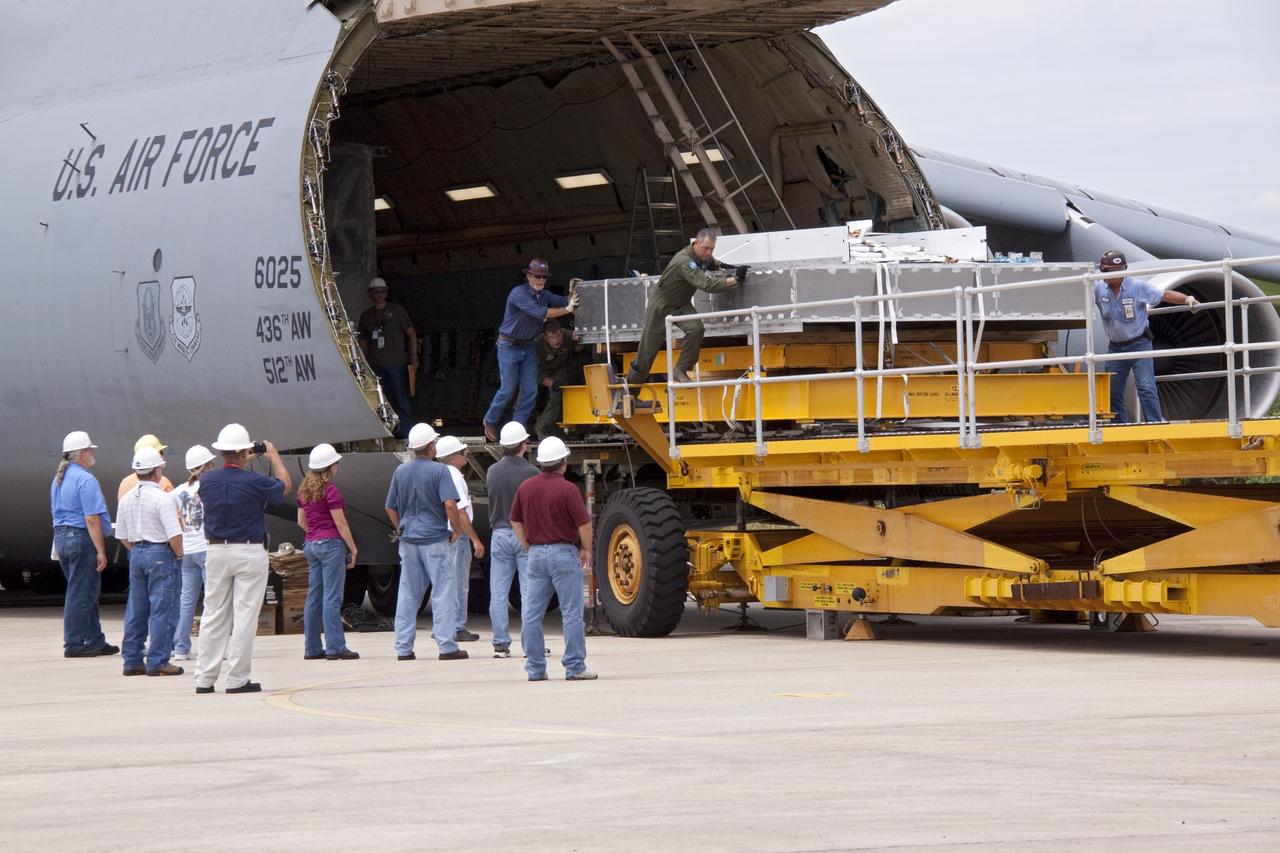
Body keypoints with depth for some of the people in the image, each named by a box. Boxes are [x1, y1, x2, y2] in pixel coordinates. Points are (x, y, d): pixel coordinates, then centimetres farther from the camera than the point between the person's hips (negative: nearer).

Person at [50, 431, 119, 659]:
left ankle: (95, 641, 18)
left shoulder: (58, 479, 15)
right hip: (82, 538, -9)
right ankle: (74, 645, -2)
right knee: (81, 594, -4)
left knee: (85, 592, 14)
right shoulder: (85, 480, -15)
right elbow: (92, 518, -19)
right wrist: (101, 551, -18)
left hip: (61, 535, 10)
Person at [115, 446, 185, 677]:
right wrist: (178, 554, -3)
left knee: (136, 610, 12)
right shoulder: (161, 498, -14)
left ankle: (132, 661, 15)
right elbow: (174, 534, -19)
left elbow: (122, 536, 13)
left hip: (136, 553, 7)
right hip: (160, 553, -7)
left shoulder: (126, 498, 7)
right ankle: (157, 662, -4)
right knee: (161, 610, -3)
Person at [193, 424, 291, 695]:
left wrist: (241, 463, 27)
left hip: (216, 552, 4)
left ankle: (204, 678, 10)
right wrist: (274, 456, 19)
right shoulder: (254, 482, -13)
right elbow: (285, 485, 6)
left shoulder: (206, 480, -1)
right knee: (245, 616, -1)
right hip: (250, 552, -4)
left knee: (213, 616, 9)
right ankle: (237, 679, -2)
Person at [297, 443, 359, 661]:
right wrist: (353, 549, -6)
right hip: (331, 544, -8)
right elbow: (340, 523, -12)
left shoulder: (304, 490, 10)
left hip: (311, 545, 8)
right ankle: (335, 647, -8)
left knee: (314, 597, 9)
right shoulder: (330, 490, -13)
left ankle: (312, 648, 11)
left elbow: (301, 521, 15)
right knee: (332, 598, -7)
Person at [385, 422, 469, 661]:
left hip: (408, 541, 5)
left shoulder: (400, 471, 7)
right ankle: (447, 646, -3)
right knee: (443, 593, 0)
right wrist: (457, 529, -7)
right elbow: (450, 504, -19)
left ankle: (403, 648, 8)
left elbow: (391, 508, 12)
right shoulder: (439, 471, -9)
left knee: (407, 594, 8)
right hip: (435, 539, -5)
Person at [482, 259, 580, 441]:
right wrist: (567, 309, -31)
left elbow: (563, 301, -1)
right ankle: (490, 421, 15)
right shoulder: (519, 293, -21)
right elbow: (540, 313, -30)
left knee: (530, 390, -1)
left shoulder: (544, 295, 5)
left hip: (528, 347, 7)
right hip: (509, 346, -7)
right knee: (508, 389, -6)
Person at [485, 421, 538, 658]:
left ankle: (501, 644, 4)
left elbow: (490, 497, 11)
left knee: (498, 593, 6)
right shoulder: (530, 472, -11)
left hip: (499, 534, 4)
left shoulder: (492, 472, 2)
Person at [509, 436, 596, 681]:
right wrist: (586, 550, 4)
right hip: (563, 553, -5)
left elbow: (516, 522, 11)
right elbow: (584, 525, -12)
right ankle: (575, 668, -1)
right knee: (572, 613, 0)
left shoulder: (526, 487, 3)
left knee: (531, 614, 8)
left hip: (536, 553, 5)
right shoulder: (567, 490, -13)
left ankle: (535, 668, 9)